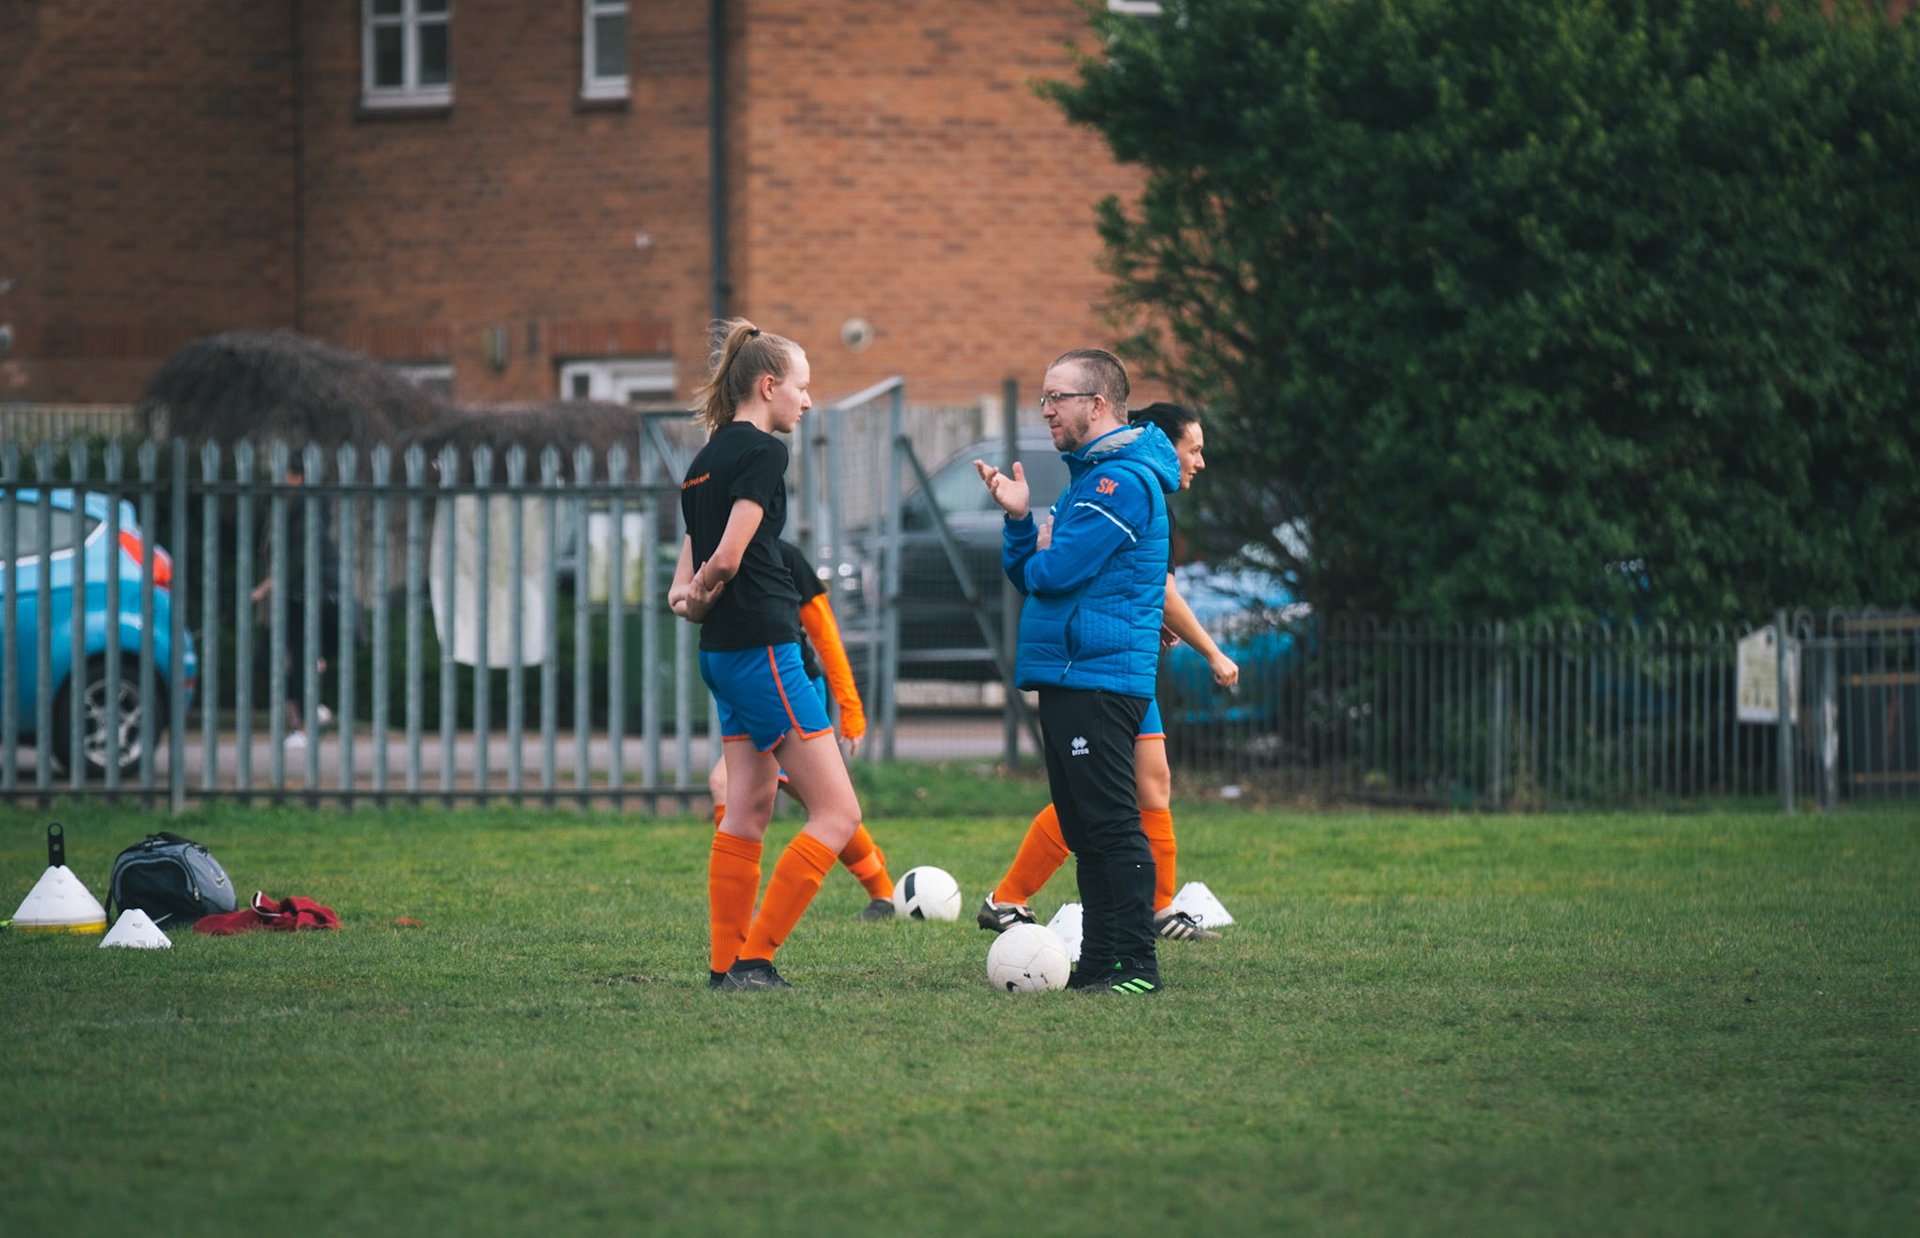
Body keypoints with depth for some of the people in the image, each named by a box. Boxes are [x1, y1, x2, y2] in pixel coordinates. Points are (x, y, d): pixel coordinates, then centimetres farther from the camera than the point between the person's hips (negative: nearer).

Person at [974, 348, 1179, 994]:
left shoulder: (1122, 480, -14)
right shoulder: (1088, 474, 19)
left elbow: (1055, 572, -20)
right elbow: (1027, 574, 20)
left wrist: (1036, 556, 2)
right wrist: (1019, 518, 3)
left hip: (1099, 678, -11)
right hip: (1067, 676, 11)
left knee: (1109, 824, -11)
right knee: (1085, 829, 11)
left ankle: (1135, 965, -11)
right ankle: (1099, 961, 15)